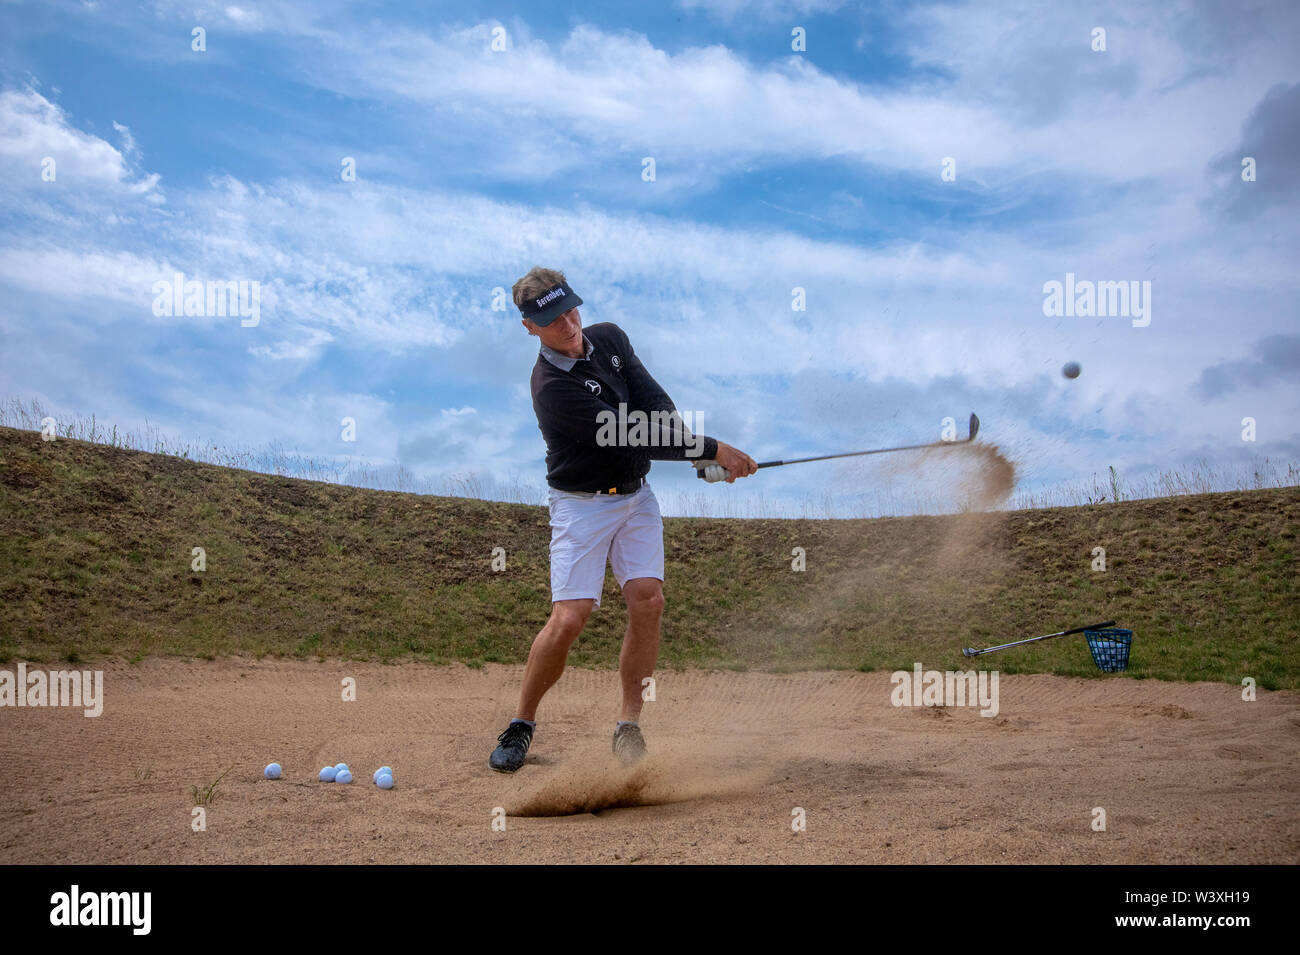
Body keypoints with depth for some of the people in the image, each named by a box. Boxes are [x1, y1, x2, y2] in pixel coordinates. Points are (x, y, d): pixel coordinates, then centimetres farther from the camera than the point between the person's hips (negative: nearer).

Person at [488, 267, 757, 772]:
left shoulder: (610, 337, 3)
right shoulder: (552, 387, -21)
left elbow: (654, 402, -5)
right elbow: (631, 437, -24)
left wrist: (698, 450, -22)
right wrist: (712, 449, -23)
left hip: (636, 495, 6)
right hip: (581, 505, -6)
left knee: (648, 599, -11)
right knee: (569, 618, -13)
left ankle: (629, 726, 1)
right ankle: (521, 725, 8)